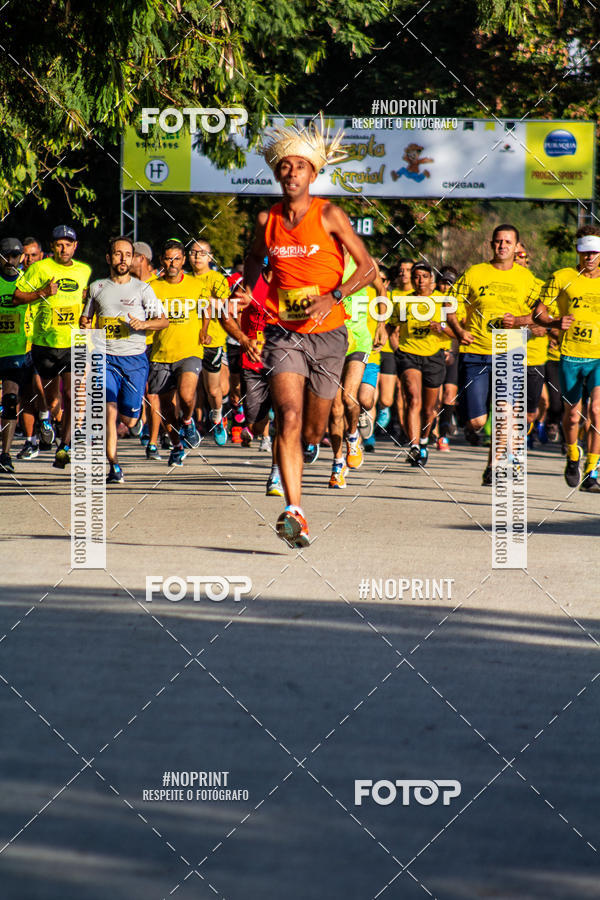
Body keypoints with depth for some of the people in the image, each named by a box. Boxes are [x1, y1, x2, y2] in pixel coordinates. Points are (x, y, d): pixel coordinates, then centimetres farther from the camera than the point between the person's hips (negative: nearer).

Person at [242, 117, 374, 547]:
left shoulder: (329, 215, -6)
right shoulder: (267, 220, 3)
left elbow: (367, 267, -7)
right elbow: (255, 258, 25)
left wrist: (333, 298, -21)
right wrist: (246, 294, 6)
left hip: (327, 333, -1)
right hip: (283, 332, 1)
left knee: (313, 431, 9)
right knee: (289, 418, -20)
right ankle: (295, 512, -26)